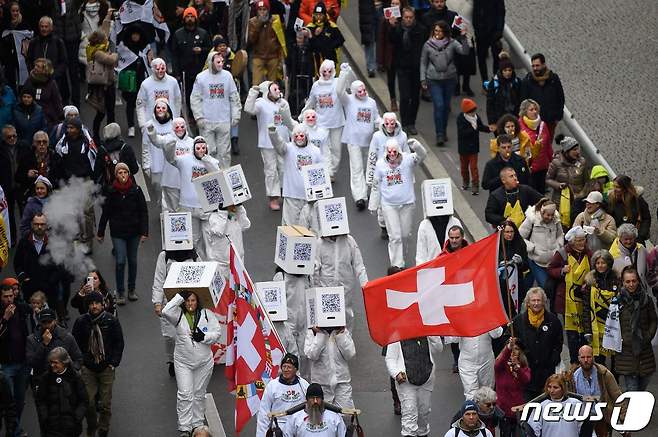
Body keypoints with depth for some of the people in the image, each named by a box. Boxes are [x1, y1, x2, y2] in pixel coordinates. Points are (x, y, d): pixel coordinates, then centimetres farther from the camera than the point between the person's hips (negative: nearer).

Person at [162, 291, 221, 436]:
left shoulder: (207, 314, -2)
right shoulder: (179, 315, -5)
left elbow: (216, 333, -1)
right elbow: (166, 312, -25)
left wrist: (204, 337, -20)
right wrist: (179, 297, -20)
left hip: (204, 362, 1)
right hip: (183, 362, -1)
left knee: (199, 394, 13)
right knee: (185, 394, -7)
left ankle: (197, 424, 26)